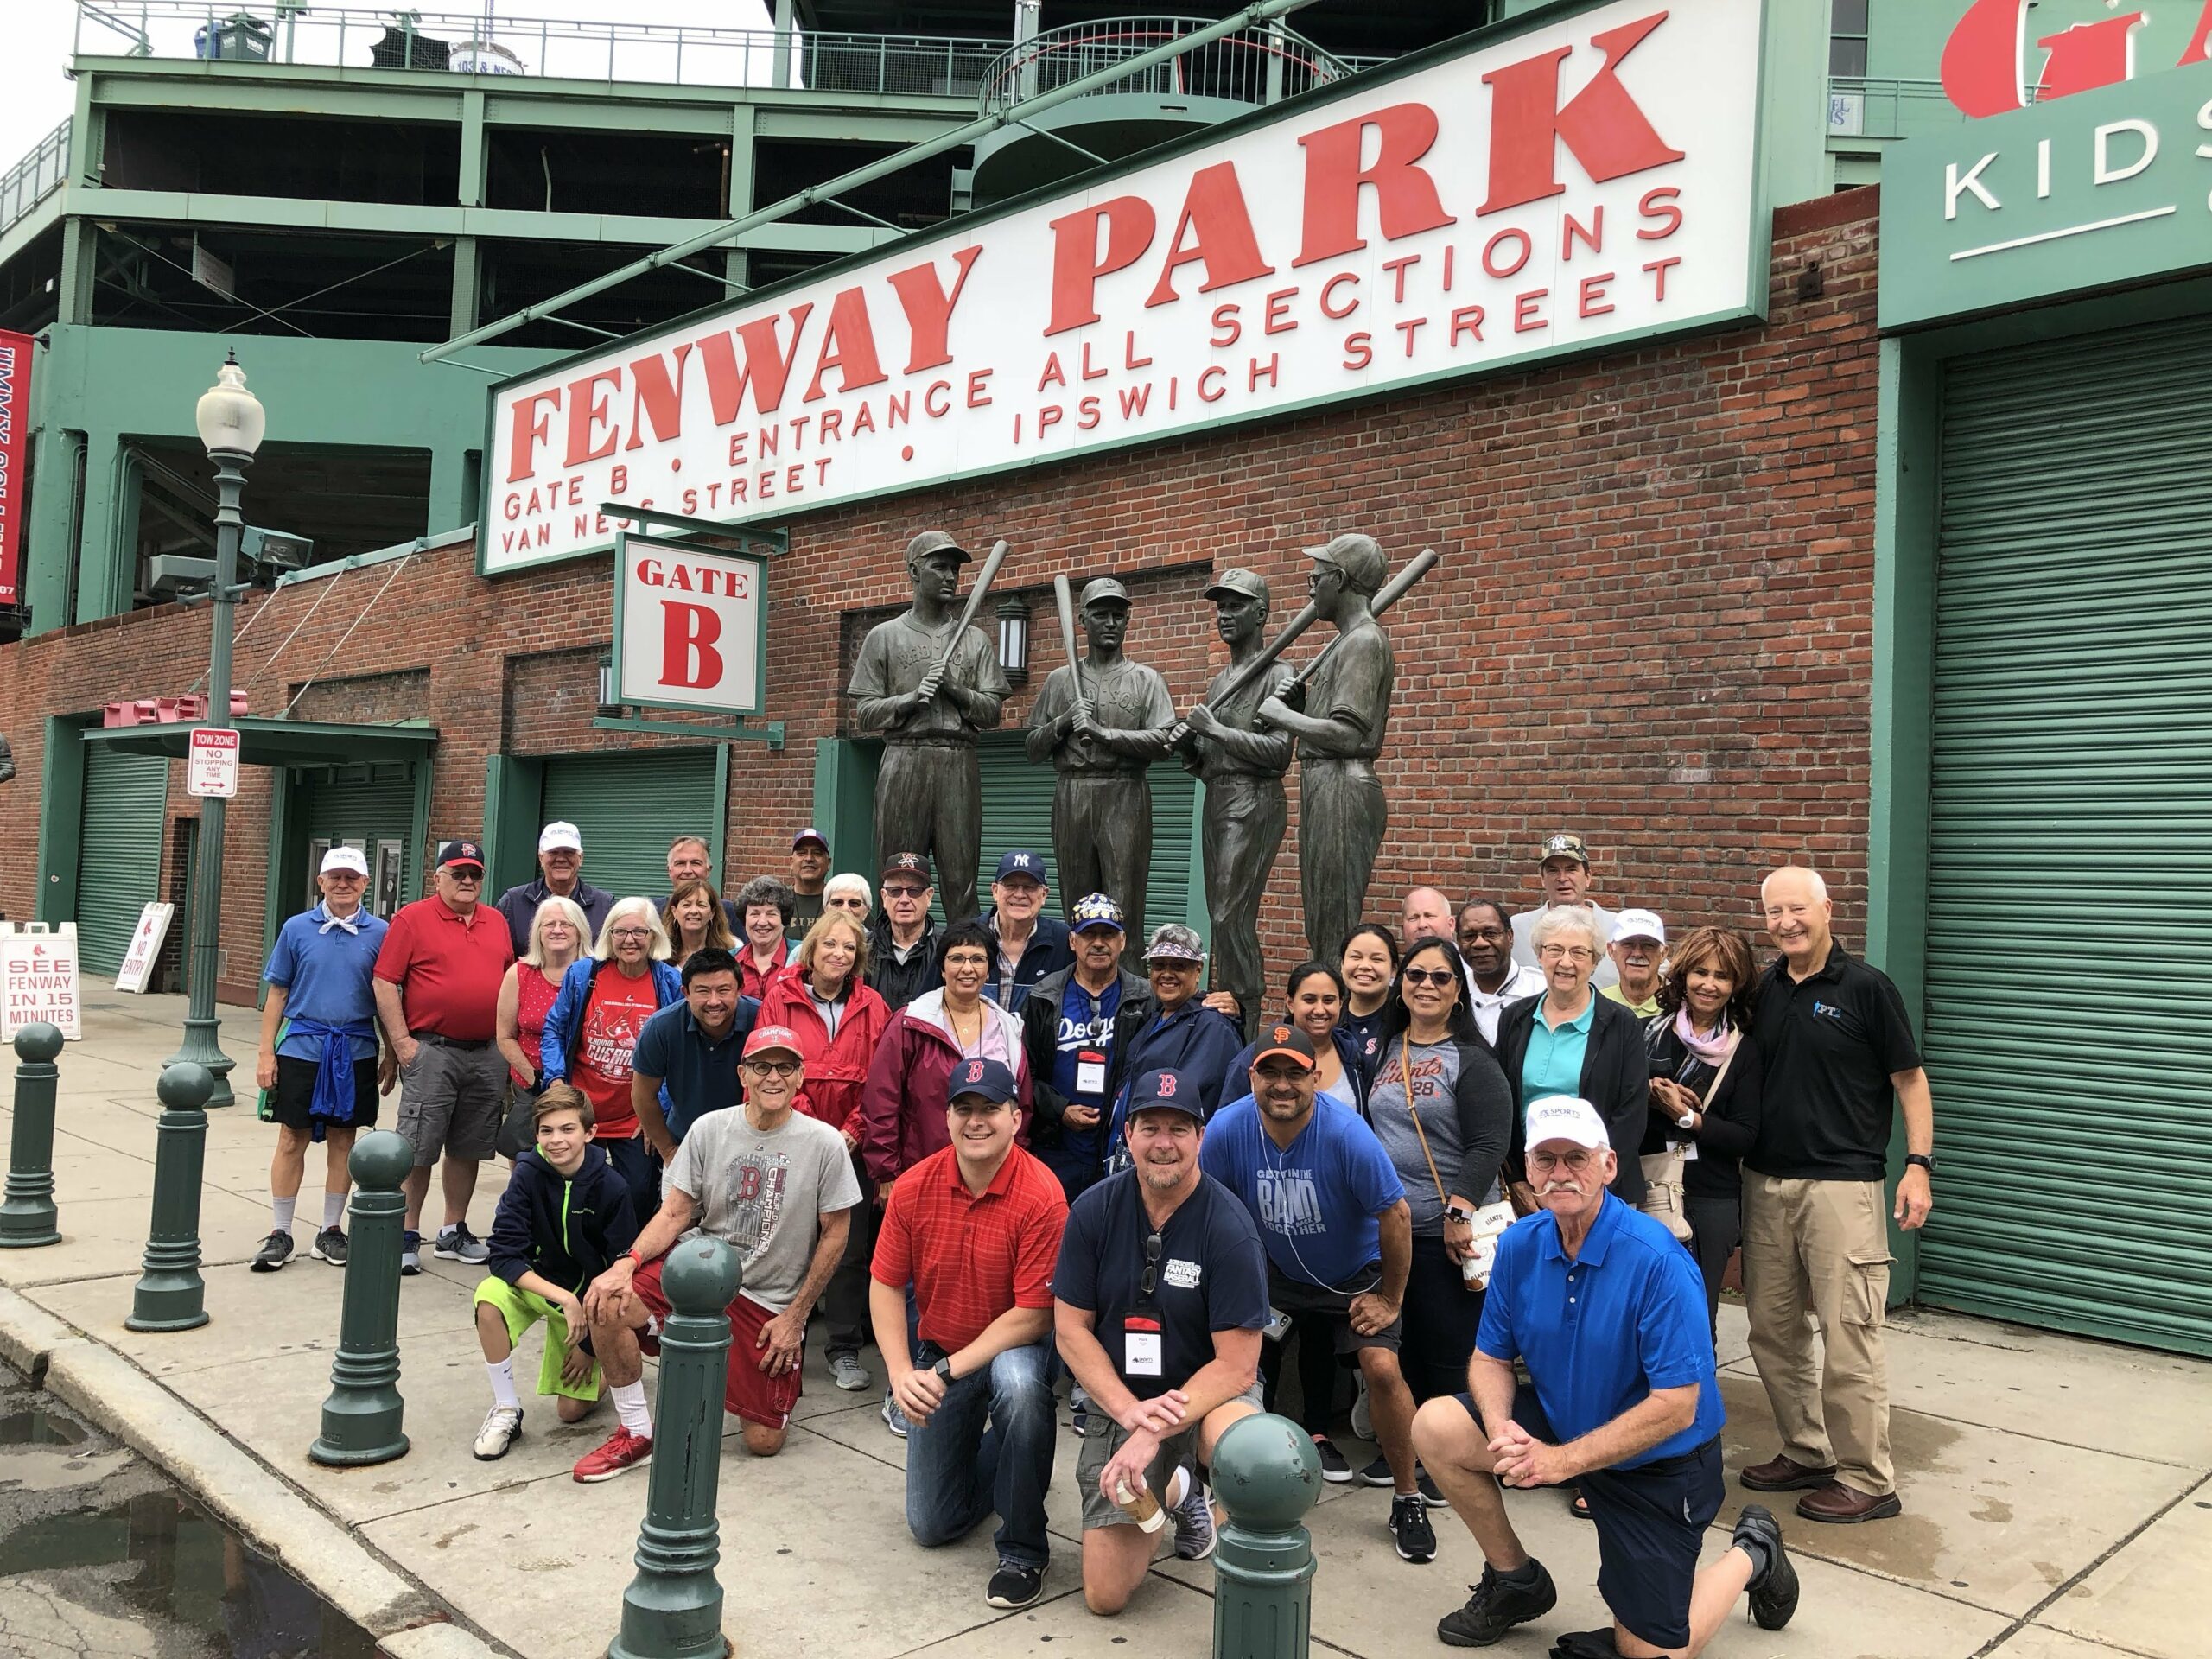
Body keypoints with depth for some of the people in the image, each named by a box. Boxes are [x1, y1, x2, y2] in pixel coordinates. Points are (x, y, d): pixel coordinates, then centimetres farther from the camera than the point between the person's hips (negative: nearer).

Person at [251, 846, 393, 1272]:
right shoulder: (296, 929, 2)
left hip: (356, 1052, 1)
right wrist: (266, 1054, 0)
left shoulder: (379, 933, 2)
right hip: (301, 1046, -1)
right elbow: (277, 994, 4)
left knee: (342, 1140, 8)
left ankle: (330, 1231, 20)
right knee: (292, 1140, 3)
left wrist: (390, 1055, 4)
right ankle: (280, 1233, 13)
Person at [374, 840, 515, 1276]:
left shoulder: (497, 923, 13)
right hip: (432, 1051, -5)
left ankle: (454, 1232, 23)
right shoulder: (412, 919, -2)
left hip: (488, 1055, 5)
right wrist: (402, 1042, -11)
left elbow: (512, 981, 18)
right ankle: (408, 1236, 9)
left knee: (467, 1149, 12)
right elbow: (385, 984, -5)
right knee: (417, 1149, -2)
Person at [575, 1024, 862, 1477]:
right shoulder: (709, 1129, -4)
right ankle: (636, 1434, -5)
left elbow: (834, 1235, -4)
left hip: (770, 1301, -2)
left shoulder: (823, 1143, -11)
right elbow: (674, 1213, -2)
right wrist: (627, 1262, -21)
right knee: (607, 1304, -26)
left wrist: (796, 1316, -4)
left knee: (764, 1441, -3)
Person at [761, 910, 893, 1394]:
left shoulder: (872, 1007, 3)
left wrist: (852, 1132, -9)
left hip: (850, 1146, 1)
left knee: (850, 1248, 6)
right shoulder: (780, 999, -1)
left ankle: (844, 1349, 17)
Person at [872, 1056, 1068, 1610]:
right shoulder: (913, 1187, -12)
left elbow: (1032, 1315, -23)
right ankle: (993, 1455, 39)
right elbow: (886, 1285, -4)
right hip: (937, 1350, 4)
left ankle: (1023, 1549, -19)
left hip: (1013, 1347, -3)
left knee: (1018, 1382, -41)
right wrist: (901, 1372, -18)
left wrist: (947, 1370, -27)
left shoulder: (1041, 1195, -23)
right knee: (932, 1526, 5)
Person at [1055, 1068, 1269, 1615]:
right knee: (1105, 1595, -5)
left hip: (1210, 1392, -3)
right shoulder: (1094, 1210, -7)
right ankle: (1175, 1492, 25)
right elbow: (1070, 1328, -3)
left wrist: (1154, 1434, -26)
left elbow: (1237, 1364, -17)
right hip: (1119, 1401, 3)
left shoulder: (1229, 1228, -17)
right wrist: (1131, 1411, -17)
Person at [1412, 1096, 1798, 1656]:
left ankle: (1751, 1554, 28)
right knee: (1435, 1426, -16)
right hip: (1561, 1421, 5)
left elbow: (1676, 1406, -26)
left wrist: (1562, 1460, -27)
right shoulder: (1519, 1245, -10)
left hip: (1659, 1463, -5)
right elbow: (1491, 1358, 0)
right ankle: (1516, 1580, 7)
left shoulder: (1657, 1261, -27)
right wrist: (1501, 1429, -22)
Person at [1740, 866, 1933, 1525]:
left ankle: (1867, 1480, 8)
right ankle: (1807, 1452, 27)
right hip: (1765, 1182, 6)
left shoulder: (1866, 988, -5)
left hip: (1841, 1185, -6)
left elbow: (1909, 1080, -3)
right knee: (1773, 1329, 12)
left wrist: (1919, 1163, -10)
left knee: (1847, 1335, -4)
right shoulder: (1762, 991, 10)